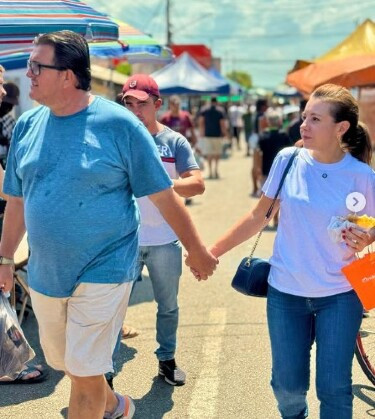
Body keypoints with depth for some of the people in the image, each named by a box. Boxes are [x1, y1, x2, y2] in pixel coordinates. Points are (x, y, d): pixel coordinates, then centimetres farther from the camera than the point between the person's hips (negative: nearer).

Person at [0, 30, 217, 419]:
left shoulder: (119, 124, -14)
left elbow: (164, 197, -9)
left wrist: (196, 250, -3)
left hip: (102, 272, -6)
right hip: (44, 272, 6)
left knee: (84, 371, -1)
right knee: (60, 360, 20)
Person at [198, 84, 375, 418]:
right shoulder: (288, 160, -5)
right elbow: (259, 216, 4)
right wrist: (213, 251, 2)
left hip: (339, 295, -2)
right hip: (286, 291, 2)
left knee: (334, 388, 1)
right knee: (288, 384, 11)